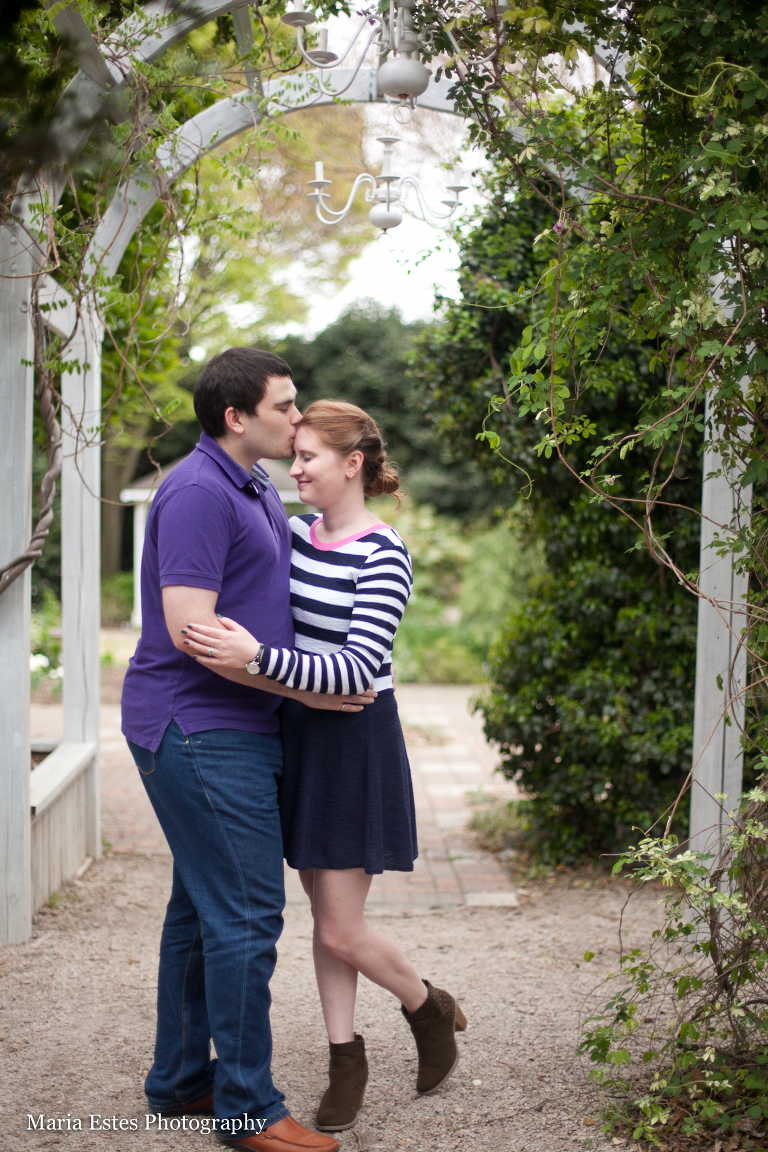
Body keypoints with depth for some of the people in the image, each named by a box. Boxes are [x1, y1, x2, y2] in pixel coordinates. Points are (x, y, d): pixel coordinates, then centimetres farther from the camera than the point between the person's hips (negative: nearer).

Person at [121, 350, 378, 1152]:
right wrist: (303, 690, -18)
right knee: (245, 914, -7)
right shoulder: (198, 493, -16)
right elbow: (190, 629, -23)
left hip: (230, 731, 10)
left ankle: (180, 1080, 25)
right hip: (199, 730, -10)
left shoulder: (257, 492, 16)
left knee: (201, 908, 15)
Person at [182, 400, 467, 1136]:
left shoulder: (383, 557, -16)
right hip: (297, 736, 7)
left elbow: (357, 669, -26)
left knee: (341, 930, -2)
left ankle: (431, 1010, 25)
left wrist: (257, 657, -35)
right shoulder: (294, 535, 4)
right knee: (322, 913, 12)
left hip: (354, 743, -7)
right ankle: (345, 1059, 25)